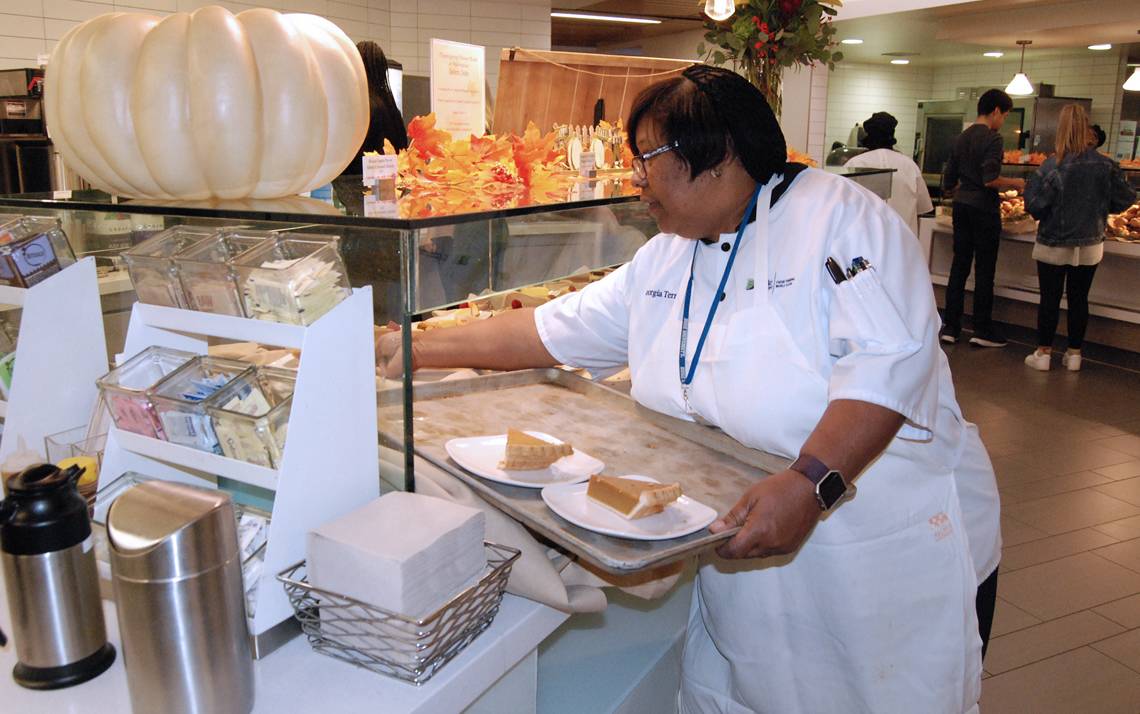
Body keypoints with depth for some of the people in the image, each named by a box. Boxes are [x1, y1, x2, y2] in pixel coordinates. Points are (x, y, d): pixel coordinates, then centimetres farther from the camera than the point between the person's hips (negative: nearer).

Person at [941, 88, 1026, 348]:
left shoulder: (961, 138, 11)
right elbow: (990, 179, -21)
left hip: (961, 206, 7)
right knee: (984, 270, 1)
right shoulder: (992, 139, -12)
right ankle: (982, 329, 8)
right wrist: (1015, 183, -5)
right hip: (984, 208, -7)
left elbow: (949, 181, 13)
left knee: (959, 266, 10)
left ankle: (950, 326, 11)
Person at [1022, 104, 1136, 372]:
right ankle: (1074, 354, 21)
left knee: (1049, 299, 7)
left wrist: (1029, 186, 1)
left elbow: (1035, 206, -19)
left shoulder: (1053, 166, -18)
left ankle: (1043, 353, 13)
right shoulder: (1106, 166, -8)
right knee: (1079, 299, 13)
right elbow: (1125, 199, -1)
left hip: (1054, 246, -3)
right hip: (1090, 246, 3)